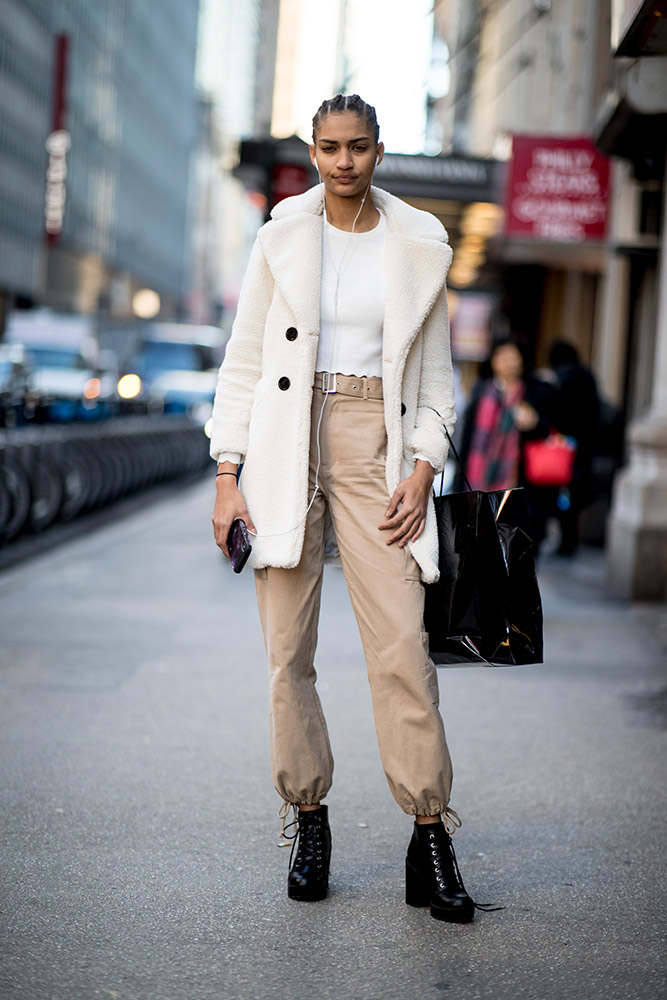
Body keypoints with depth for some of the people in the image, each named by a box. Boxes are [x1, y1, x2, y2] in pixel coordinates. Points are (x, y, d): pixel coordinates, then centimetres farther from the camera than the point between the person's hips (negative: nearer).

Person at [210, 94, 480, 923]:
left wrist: (423, 468, -3)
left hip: (378, 452, -1)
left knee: (402, 648, -9)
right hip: (286, 449, 1)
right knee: (287, 651, 1)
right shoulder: (281, 236, 5)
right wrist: (227, 475, 0)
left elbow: (436, 372, 10)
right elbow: (243, 359, 6)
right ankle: (308, 823, 14)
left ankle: (431, 837, -2)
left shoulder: (419, 247, 6)